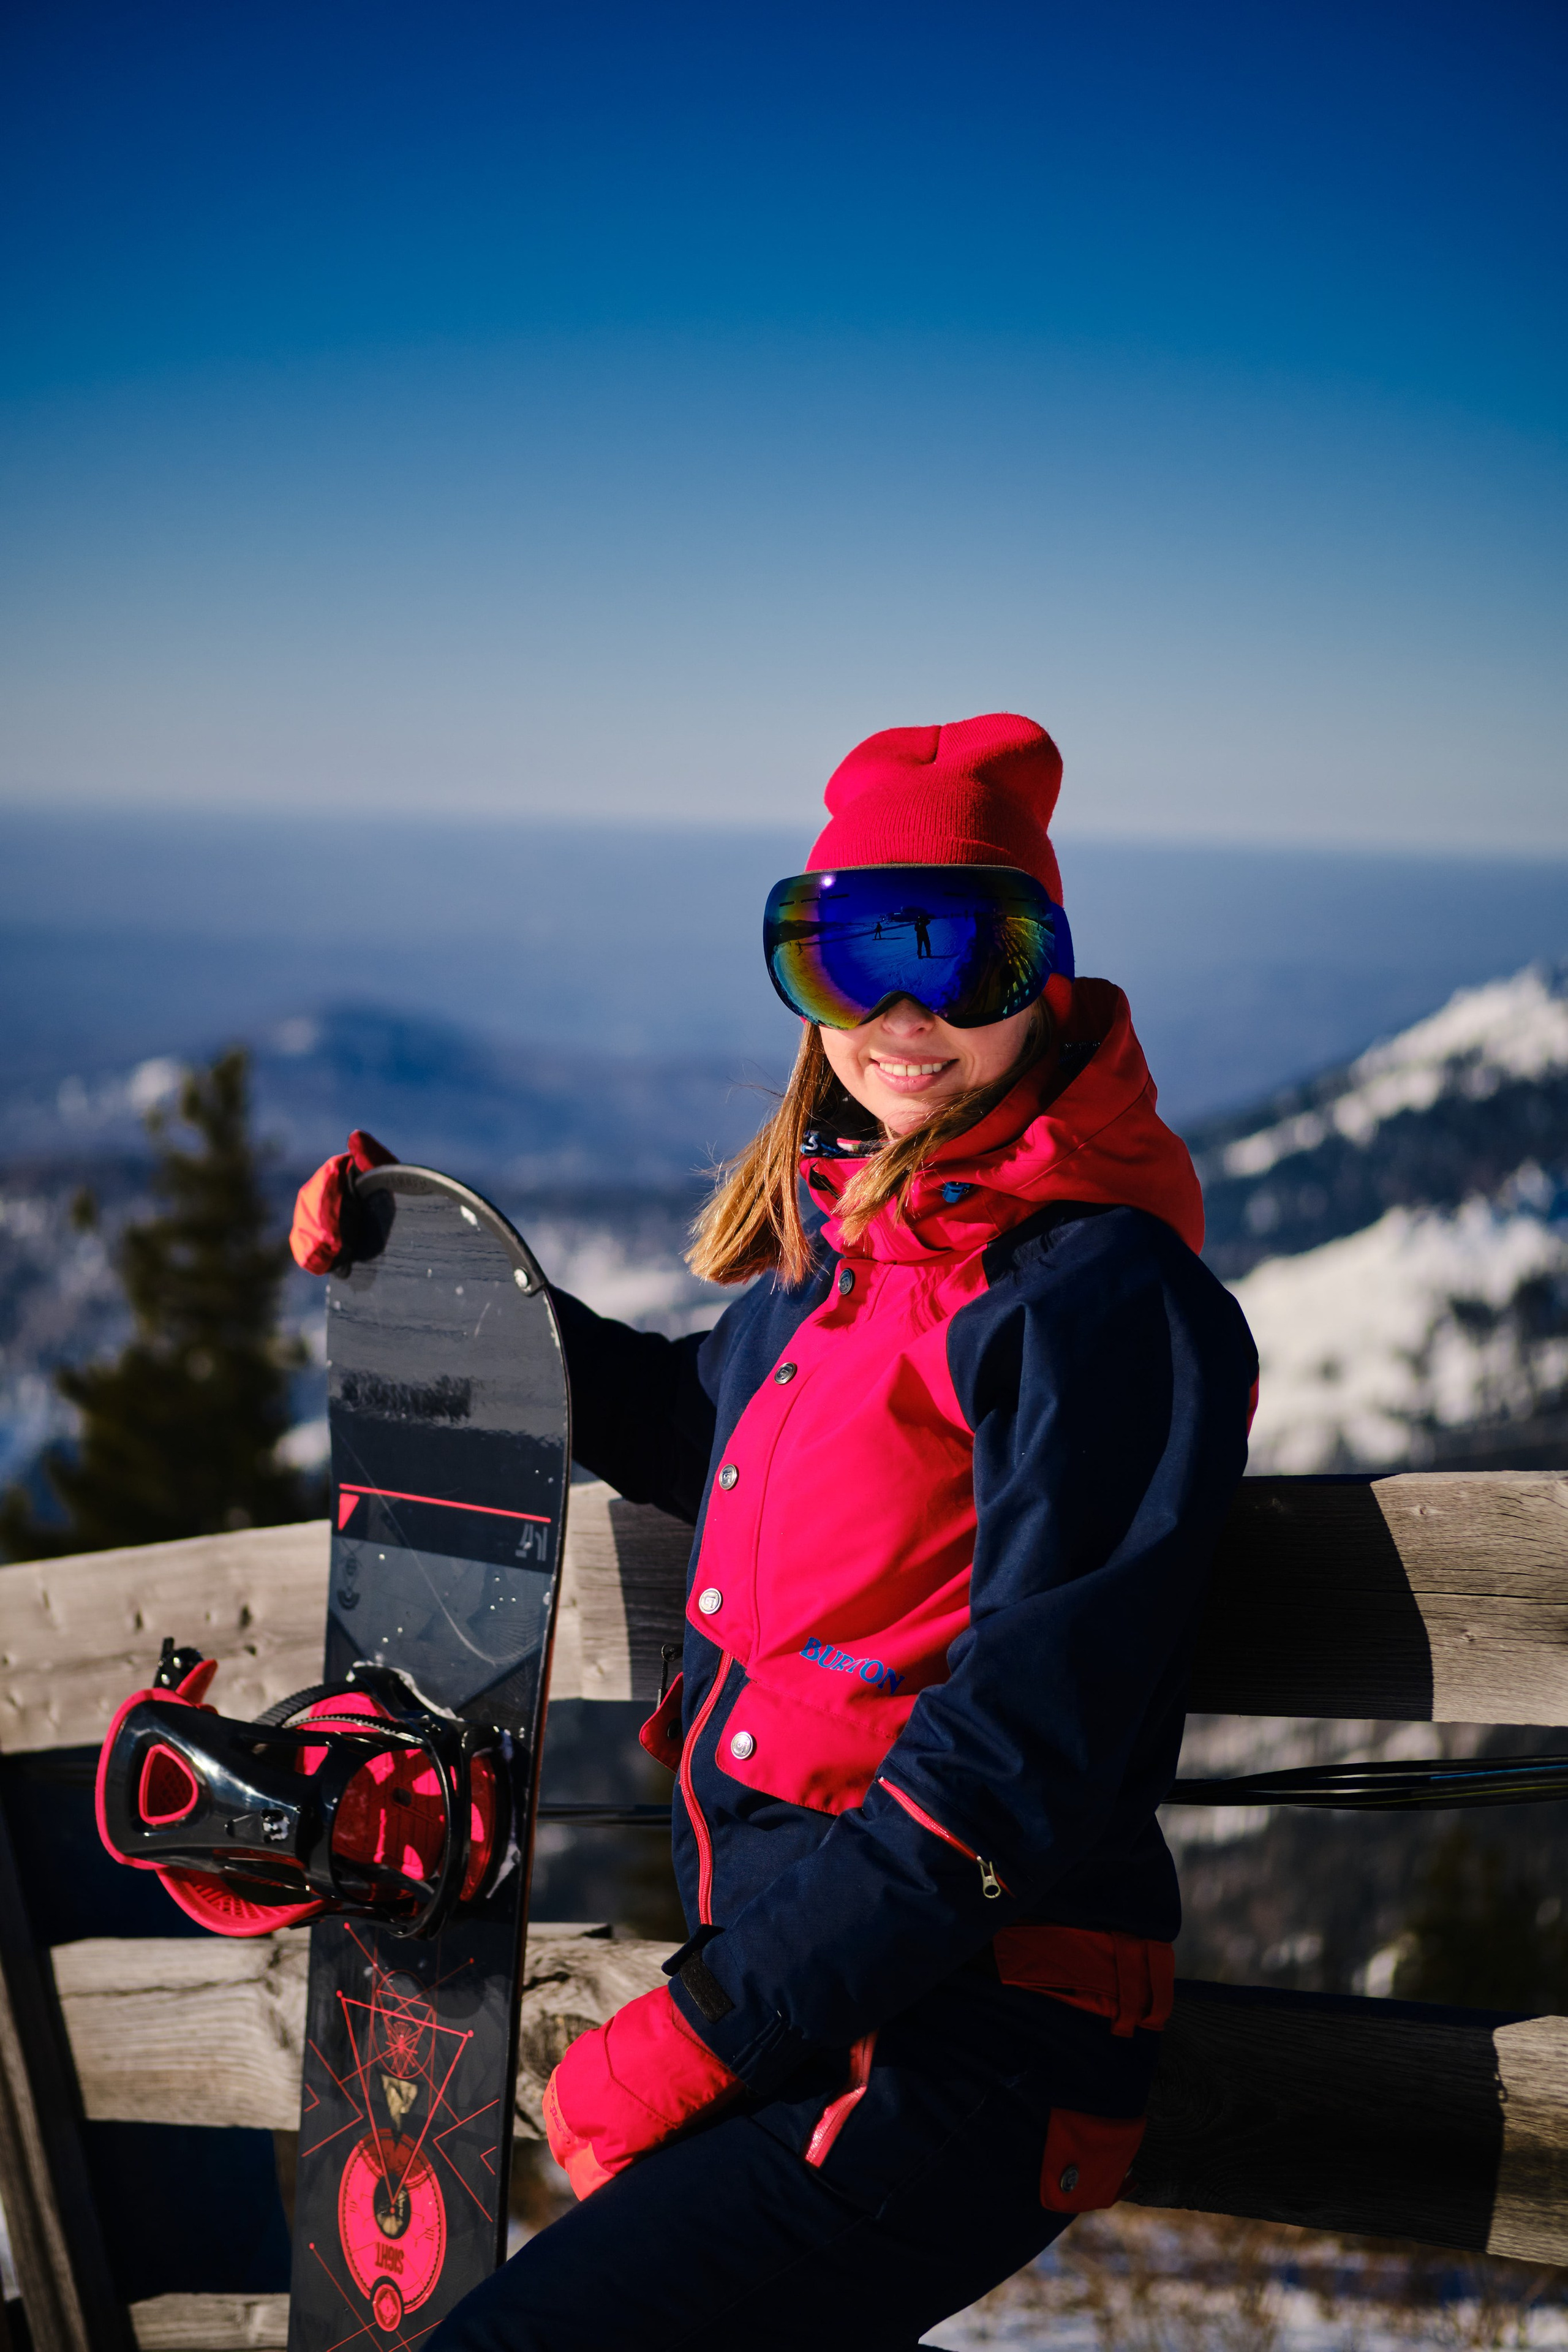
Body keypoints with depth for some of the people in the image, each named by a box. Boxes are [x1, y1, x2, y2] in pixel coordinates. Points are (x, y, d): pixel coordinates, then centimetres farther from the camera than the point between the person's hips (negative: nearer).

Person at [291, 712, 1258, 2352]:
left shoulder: (1099, 1295, -15)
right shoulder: (843, 1234, 10)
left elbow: (1025, 1756, -20)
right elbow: (703, 1431, 32)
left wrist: (707, 2025, -17)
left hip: (966, 2052, -9)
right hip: (801, 1998, 9)